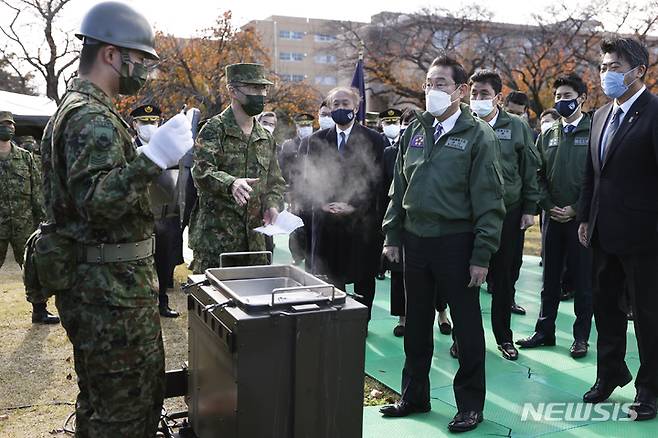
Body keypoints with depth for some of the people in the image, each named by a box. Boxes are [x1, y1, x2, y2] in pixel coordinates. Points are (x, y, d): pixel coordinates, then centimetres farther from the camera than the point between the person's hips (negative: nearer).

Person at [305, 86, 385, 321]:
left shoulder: (373, 139, 1)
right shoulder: (317, 140, 9)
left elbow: (375, 180, -4)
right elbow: (310, 178, 8)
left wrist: (353, 205, -14)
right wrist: (323, 203, -9)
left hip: (362, 220, -1)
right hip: (326, 221, 2)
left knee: (363, 279, 7)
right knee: (330, 278, 2)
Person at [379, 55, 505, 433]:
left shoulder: (478, 135, -6)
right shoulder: (415, 130, 9)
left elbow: (489, 200, -9)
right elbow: (399, 187, 14)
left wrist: (482, 255, -13)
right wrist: (392, 236, 10)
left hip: (456, 242, -5)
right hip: (416, 241, 5)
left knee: (467, 327, 6)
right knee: (417, 324, 15)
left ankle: (471, 404, 22)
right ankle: (415, 395, 31)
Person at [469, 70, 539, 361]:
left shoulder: (516, 127, 3)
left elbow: (530, 171, 7)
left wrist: (530, 208, 4)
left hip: (508, 214, 1)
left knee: (504, 279, 10)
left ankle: (504, 336, 26)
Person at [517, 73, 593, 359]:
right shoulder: (547, 136, 11)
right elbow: (540, 176, 11)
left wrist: (577, 209, -12)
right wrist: (549, 206, -2)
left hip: (581, 218, -4)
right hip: (553, 217, 4)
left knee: (583, 279, 4)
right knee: (550, 279, 11)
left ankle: (581, 336, 14)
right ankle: (545, 331, 21)